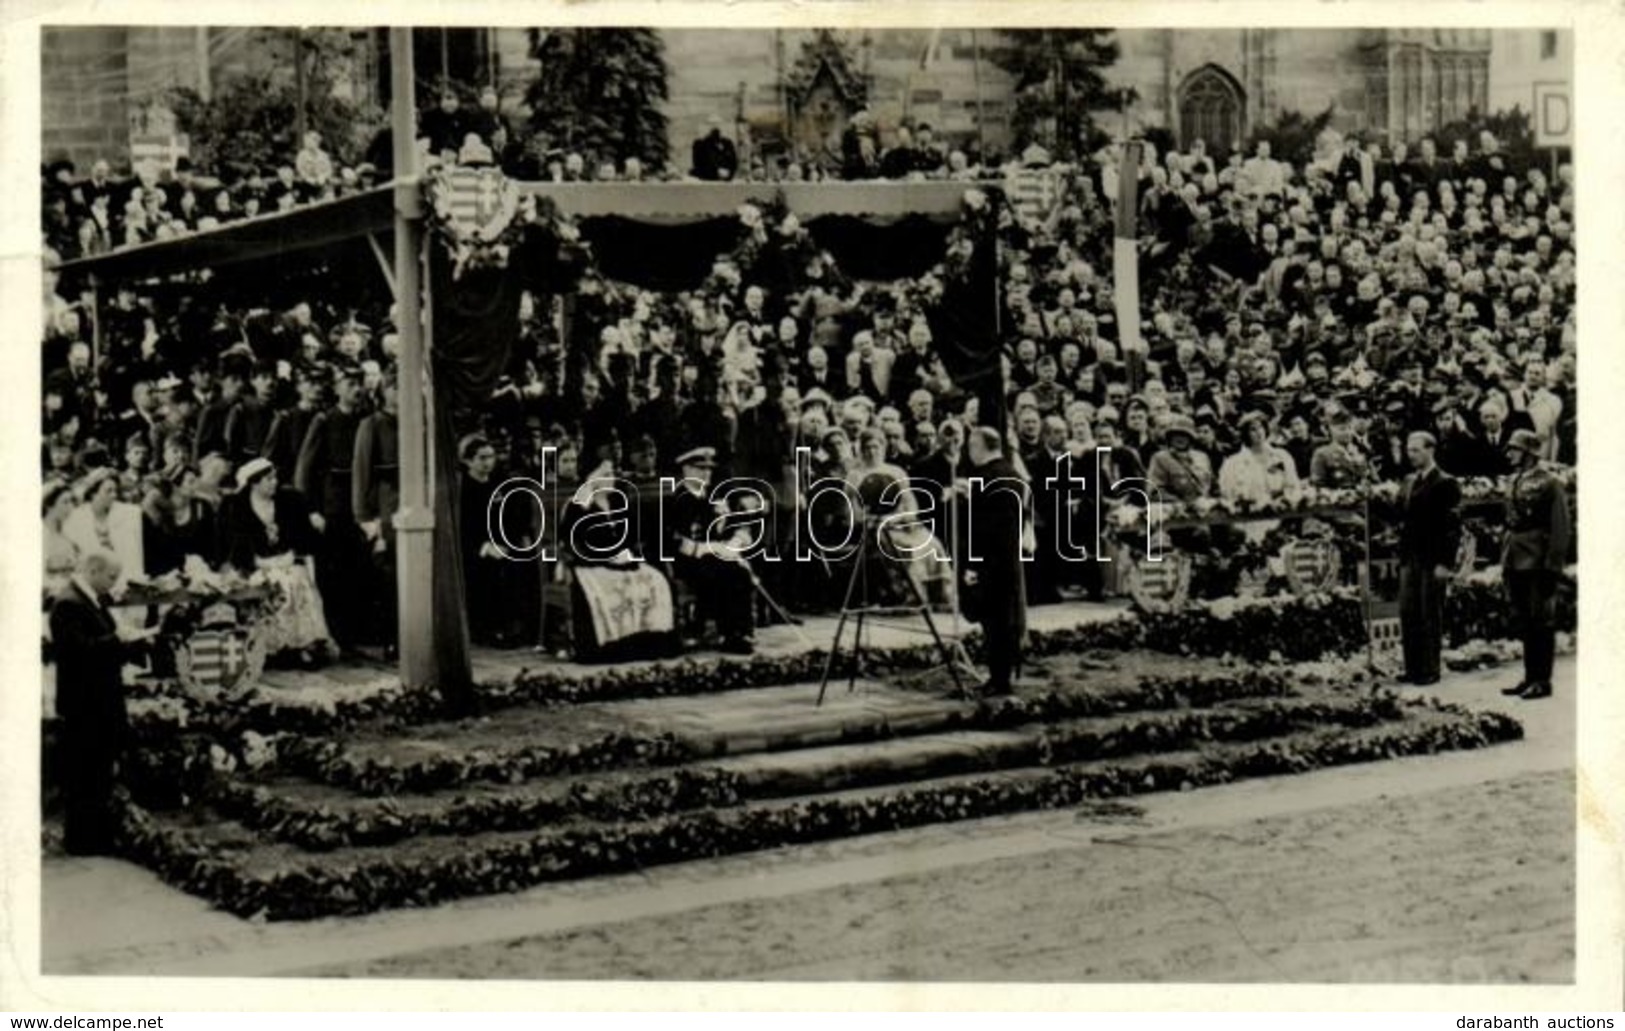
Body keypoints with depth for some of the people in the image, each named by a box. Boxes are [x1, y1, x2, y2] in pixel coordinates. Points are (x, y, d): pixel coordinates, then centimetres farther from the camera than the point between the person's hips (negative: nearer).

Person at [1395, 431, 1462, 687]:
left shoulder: (1445, 484, -7)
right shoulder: (1408, 482, 15)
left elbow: (1452, 525, -11)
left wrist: (1445, 563, -16)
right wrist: (1401, 555, 11)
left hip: (1432, 561, -7)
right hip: (1409, 559, 7)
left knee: (1430, 616, -1)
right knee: (1408, 614, 6)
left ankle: (1430, 671, 6)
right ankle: (1412, 668, 12)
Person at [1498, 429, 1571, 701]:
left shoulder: (1548, 483, -9)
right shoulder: (1515, 481, 15)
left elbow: (1560, 528, -12)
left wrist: (1553, 566, -16)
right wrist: (1505, 561, 15)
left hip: (1537, 563, -8)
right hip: (1516, 563, 8)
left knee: (1540, 622, -3)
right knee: (1523, 623, 11)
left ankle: (1543, 681, 2)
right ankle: (1530, 676, 19)